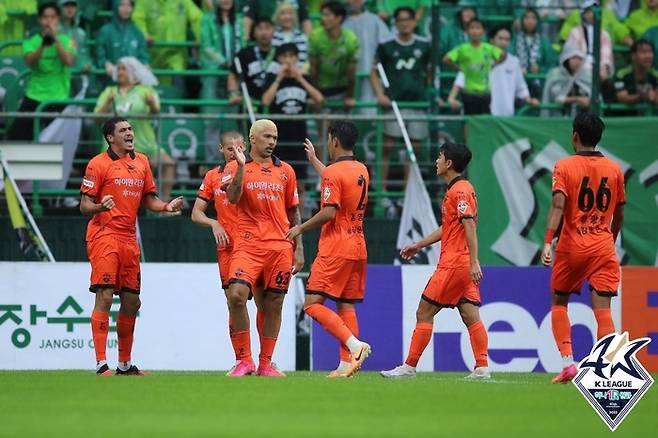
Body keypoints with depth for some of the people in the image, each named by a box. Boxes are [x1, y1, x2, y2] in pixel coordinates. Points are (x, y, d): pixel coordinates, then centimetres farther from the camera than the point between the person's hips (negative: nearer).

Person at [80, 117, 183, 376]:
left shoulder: (141, 162, 15)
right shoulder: (99, 164, -4)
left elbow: (149, 199, 21)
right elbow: (84, 205, -6)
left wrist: (167, 206, 1)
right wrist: (100, 206, -27)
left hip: (129, 238, 7)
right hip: (104, 235, -7)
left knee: (131, 301, 10)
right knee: (104, 297, -13)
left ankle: (125, 365, 21)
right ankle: (101, 364, -15)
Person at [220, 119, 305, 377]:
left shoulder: (286, 171, 13)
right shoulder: (236, 167, 5)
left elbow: (293, 212, 17)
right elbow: (232, 198, -12)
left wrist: (299, 249, 12)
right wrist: (241, 166, -21)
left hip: (280, 247, 3)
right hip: (248, 245, -3)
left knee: (273, 305, 3)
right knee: (236, 295, -19)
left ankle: (265, 363, 13)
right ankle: (244, 360, -9)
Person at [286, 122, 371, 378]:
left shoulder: (333, 172, -13)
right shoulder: (361, 171, 13)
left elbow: (329, 213, -20)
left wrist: (301, 228, -7)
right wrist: (314, 160, 46)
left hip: (335, 248, -8)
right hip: (358, 247, 8)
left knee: (313, 304, -8)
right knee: (346, 305, 8)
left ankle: (354, 344, -22)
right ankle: (346, 364, 2)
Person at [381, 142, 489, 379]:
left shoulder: (459, 190, -13)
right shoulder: (457, 189, 18)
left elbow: (470, 226, -21)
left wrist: (473, 262, -27)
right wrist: (419, 245, 32)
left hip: (453, 264, -10)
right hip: (463, 265, 10)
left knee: (424, 313, -3)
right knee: (471, 317, 4)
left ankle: (409, 367, 1)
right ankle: (482, 368, -1)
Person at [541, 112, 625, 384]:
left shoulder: (564, 167, -4)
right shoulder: (614, 169, 6)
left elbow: (558, 206, -16)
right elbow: (619, 214, 12)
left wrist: (548, 243, -22)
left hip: (571, 247, -2)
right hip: (603, 247, 2)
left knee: (559, 303, 17)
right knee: (602, 310, -4)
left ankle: (567, 361, 4)